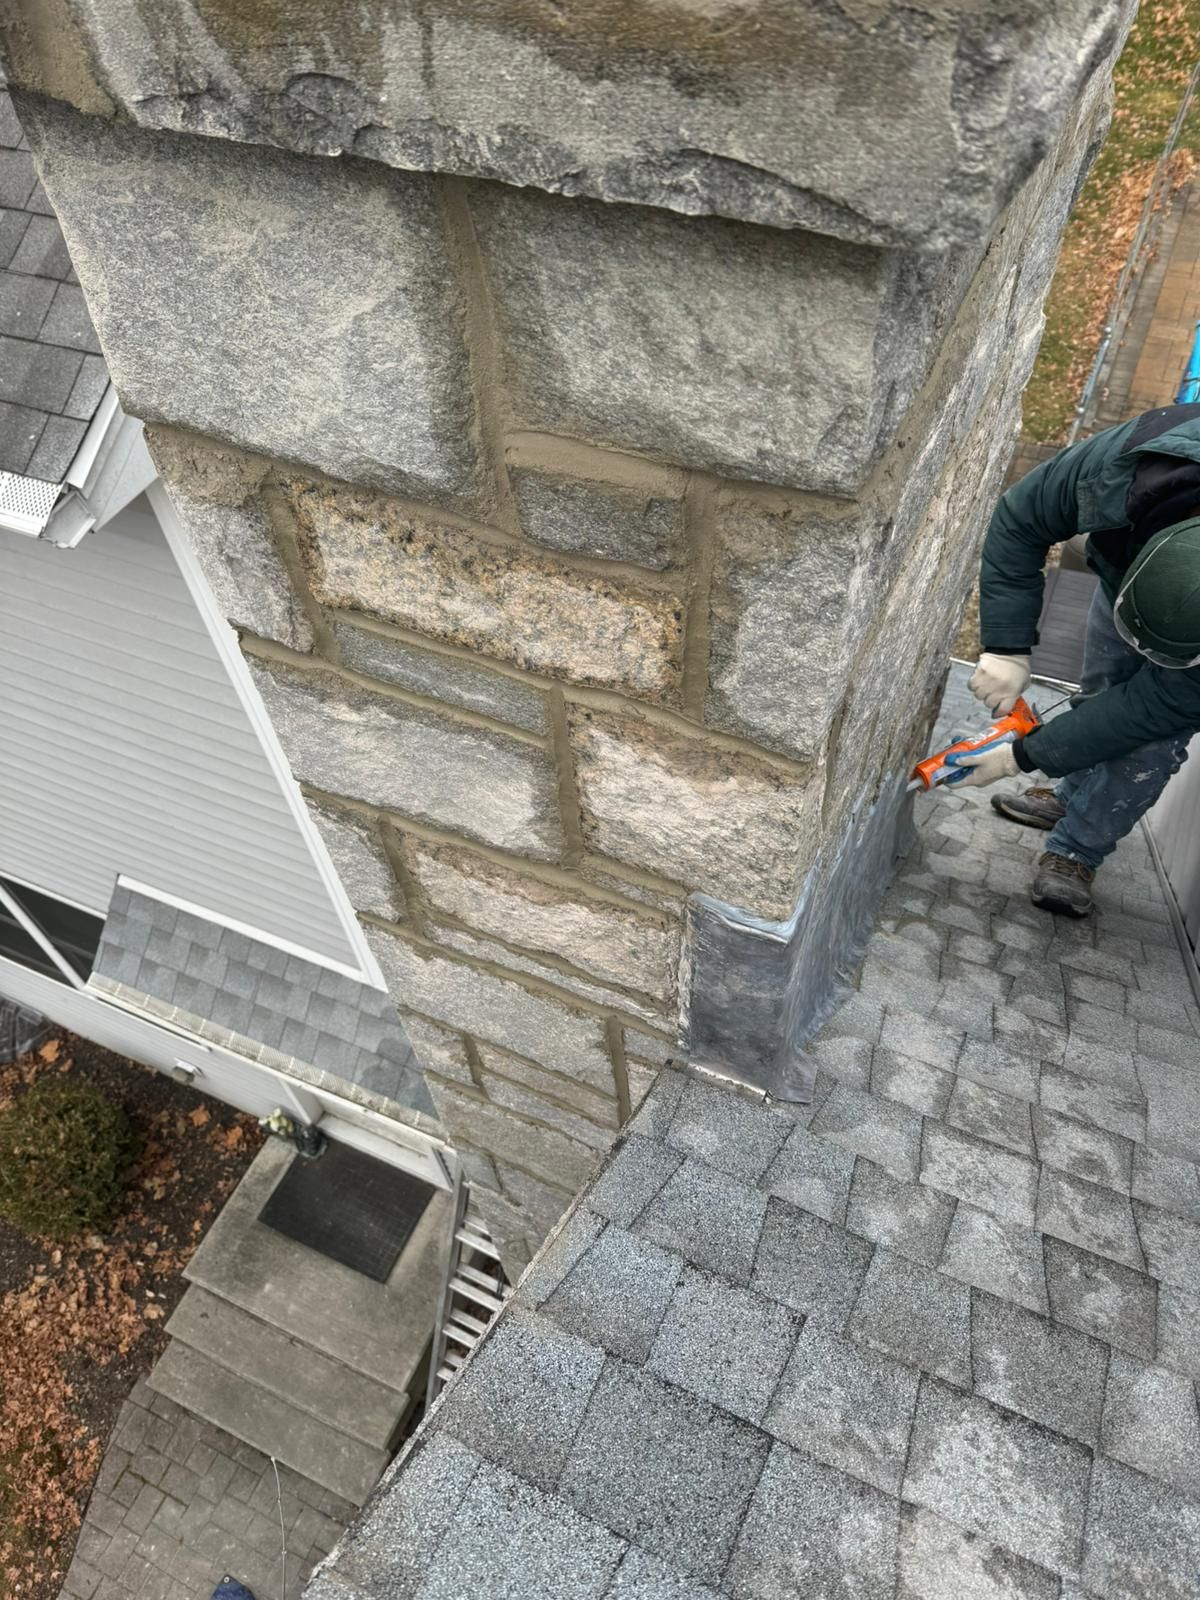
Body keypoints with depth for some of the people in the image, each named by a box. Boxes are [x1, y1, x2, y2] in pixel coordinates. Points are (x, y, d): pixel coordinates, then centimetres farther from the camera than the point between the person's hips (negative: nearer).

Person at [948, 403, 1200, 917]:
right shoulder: (1128, 462, -44)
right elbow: (1018, 520, -29)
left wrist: (1022, 758, -32)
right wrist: (1007, 647, -36)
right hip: (1125, 561, 3)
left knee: (1152, 743, -11)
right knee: (1099, 692, 13)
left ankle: (1076, 850, 6)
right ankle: (1075, 796, 36)